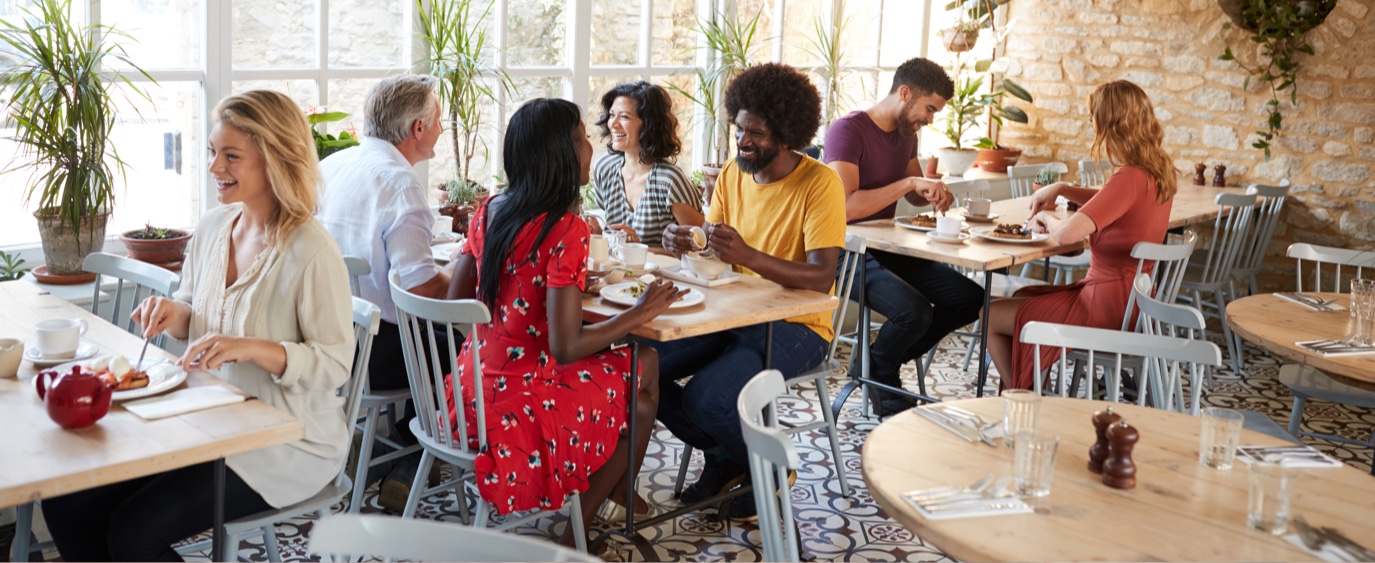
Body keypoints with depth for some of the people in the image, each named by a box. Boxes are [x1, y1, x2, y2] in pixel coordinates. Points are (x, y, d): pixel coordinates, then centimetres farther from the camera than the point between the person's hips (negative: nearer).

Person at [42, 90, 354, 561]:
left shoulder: (311, 253, -19)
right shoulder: (212, 227, 4)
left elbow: (335, 364, -17)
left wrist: (253, 348, -30)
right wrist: (175, 314, -4)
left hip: (285, 441, -7)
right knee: (67, 504, -5)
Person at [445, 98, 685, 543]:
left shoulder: (489, 211, 1)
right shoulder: (566, 229, -22)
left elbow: (457, 300, 10)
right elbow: (565, 348, -24)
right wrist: (641, 313, -11)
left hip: (472, 391, 8)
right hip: (521, 405, -8)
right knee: (646, 368, 15)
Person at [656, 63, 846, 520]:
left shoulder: (820, 183, -14)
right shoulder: (731, 175, 6)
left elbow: (821, 277, -23)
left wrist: (749, 256, -37)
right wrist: (686, 246, -17)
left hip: (796, 326, -6)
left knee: (707, 397, -28)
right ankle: (724, 456, 10)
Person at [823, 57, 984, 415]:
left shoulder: (907, 134, 12)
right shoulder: (848, 130, -16)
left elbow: (915, 196, 26)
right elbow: (845, 206, -28)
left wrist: (936, 193, 2)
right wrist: (909, 183, -25)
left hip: (889, 250, 9)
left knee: (969, 299, -4)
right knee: (915, 310, -31)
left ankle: (882, 362, 10)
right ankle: (878, 371, 3)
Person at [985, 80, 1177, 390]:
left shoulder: (1130, 178, -26)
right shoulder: (1160, 170, 3)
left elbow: (1066, 233, -35)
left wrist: (1046, 217, -11)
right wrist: (1061, 189, 9)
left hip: (1106, 308, -10)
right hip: (1128, 298, 10)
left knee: (992, 316, 3)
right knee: (1022, 297, 28)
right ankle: (1023, 392, 29)